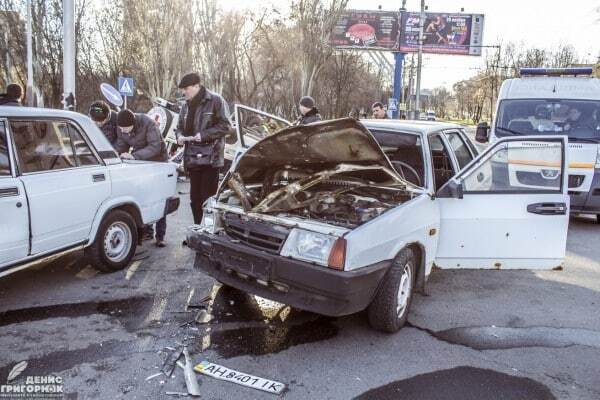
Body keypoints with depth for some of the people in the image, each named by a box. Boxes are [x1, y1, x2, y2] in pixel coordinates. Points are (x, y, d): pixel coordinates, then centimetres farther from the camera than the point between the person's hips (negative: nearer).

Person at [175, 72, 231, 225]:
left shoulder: (215, 101, -5)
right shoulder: (186, 106, 16)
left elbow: (225, 126, -10)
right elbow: (180, 127, 24)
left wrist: (204, 135, -18)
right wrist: (180, 136, 1)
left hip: (210, 158, -7)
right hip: (192, 158, 7)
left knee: (208, 197, -6)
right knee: (195, 198, 11)